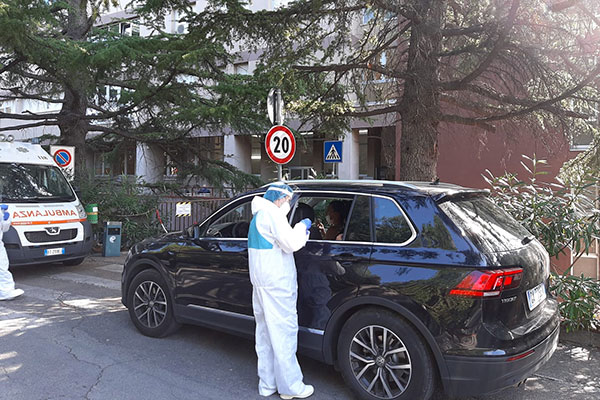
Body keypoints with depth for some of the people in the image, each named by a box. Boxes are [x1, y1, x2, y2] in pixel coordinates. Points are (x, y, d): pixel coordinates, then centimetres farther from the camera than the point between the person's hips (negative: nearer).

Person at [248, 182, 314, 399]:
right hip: (276, 283, -10)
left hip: (261, 282, 10)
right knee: (284, 332, -3)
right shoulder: (272, 213, -13)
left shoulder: (259, 215, 19)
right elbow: (291, 243, -17)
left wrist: (301, 230, 16)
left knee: (265, 333, 13)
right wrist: (302, 227, -2)